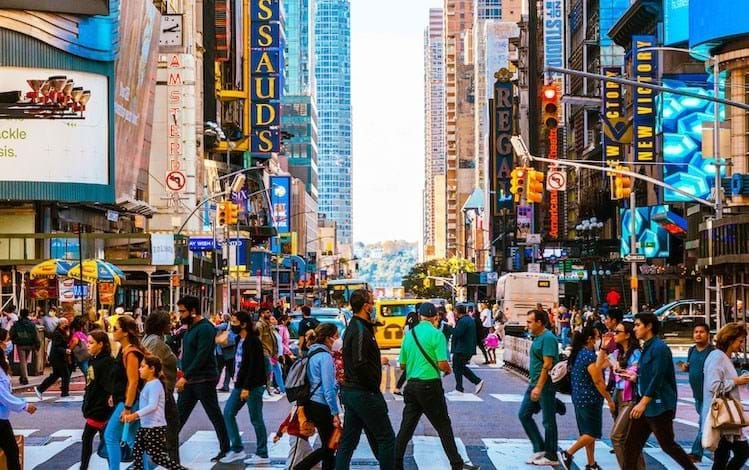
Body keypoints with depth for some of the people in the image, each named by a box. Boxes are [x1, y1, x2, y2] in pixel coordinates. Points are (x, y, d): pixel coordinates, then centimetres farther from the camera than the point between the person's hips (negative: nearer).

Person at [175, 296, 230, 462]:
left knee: (214, 414, 1)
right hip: (189, 380, 9)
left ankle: (224, 447, 10)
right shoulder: (190, 327, 13)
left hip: (204, 380, -9)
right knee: (179, 414, 8)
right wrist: (182, 371, 6)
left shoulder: (205, 328, -15)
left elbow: (201, 356, -22)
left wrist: (185, 377, -22)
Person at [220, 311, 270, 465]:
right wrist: (237, 381, 11)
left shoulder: (253, 341, -15)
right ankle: (237, 449, 12)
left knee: (256, 419, -2)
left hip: (253, 386, -9)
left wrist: (247, 387, -22)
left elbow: (254, 366, -20)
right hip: (240, 384, 9)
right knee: (228, 412, 6)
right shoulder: (239, 340, 12)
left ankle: (262, 455, 7)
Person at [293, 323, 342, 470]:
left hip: (313, 404, 9)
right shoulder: (325, 356, -15)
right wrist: (335, 413, -18)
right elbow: (328, 388, -19)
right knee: (329, 447, -1)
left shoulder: (313, 354, 13)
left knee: (328, 446, 13)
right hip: (322, 406, -9)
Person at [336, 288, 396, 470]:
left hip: (349, 392, 10)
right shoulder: (361, 331, -17)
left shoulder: (352, 328, 14)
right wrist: (375, 388, -15)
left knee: (348, 441, 9)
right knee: (386, 438, -1)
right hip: (365, 393, -10)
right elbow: (360, 365, -24)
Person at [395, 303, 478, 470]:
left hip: (411, 385, 5)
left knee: (406, 427, 8)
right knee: (443, 426, 3)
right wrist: (448, 369, 6)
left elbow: (402, 365, 13)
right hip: (430, 385, -5)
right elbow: (443, 364, -15)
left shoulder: (409, 334, 7)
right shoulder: (436, 334, -9)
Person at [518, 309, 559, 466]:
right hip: (534, 383, 10)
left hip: (545, 385, -10)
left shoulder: (548, 338, -17)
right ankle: (540, 449, 18)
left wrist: (538, 387, -25)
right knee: (524, 414, 10)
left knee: (548, 421, 0)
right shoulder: (537, 337, 12)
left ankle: (551, 457, 9)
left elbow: (547, 365, -23)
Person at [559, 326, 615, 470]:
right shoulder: (589, 355, -18)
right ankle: (567, 454, -7)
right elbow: (598, 381, -18)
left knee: (588, 433, 14)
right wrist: (609, 399, -11)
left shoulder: (578, 354, 10)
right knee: (592, 433, -3)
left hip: (580, 398, 10)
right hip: (590, 399, -10)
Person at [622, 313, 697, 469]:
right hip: (645, 405, 9)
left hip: (659, 407, -9)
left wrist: (643, 403, -24)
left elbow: (657, 379, -22)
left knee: (667, 445, -2)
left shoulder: (659, 348, -15)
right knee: (631, 444, 6)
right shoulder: (647, 348, 15)